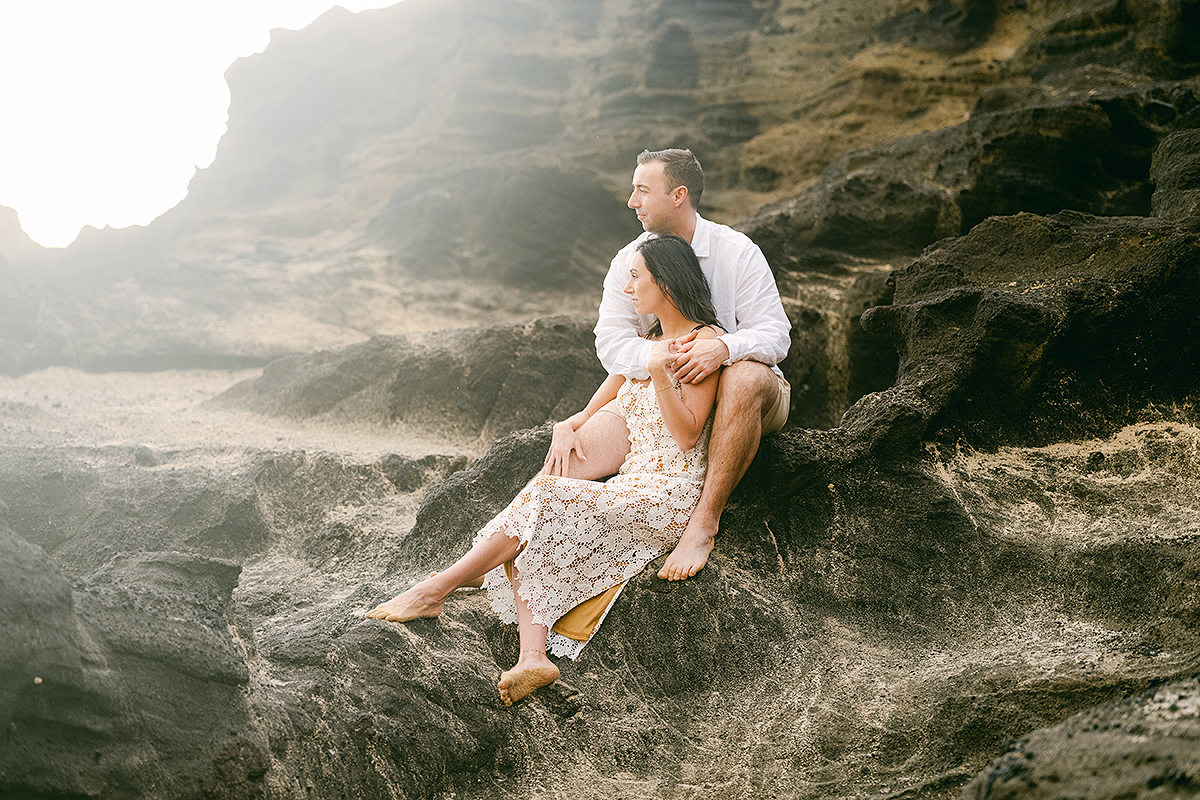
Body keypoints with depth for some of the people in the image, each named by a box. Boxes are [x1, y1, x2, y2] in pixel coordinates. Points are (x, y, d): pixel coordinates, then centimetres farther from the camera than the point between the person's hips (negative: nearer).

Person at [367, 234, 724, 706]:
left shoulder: (703, 340, -1)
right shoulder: (644, 343, 23)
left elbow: (687, 435, -10)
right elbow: (595, 412, 23)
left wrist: (658, 373, -21)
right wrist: (566, 429, 1)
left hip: (669, 492, -7)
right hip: (630, 489, 8)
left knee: (546, 497, -25)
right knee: (531, 539, -18)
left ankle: (435, 589, -19)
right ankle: (533, 656, -35)